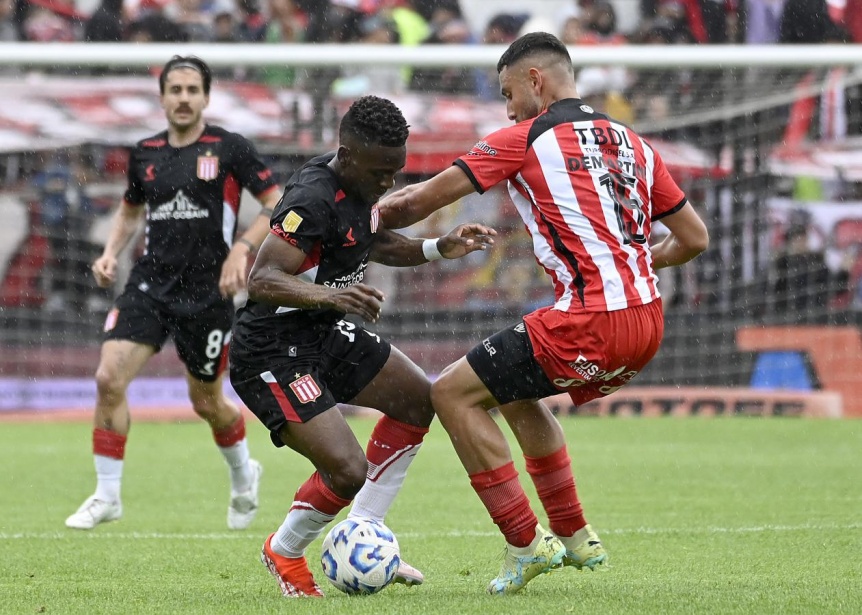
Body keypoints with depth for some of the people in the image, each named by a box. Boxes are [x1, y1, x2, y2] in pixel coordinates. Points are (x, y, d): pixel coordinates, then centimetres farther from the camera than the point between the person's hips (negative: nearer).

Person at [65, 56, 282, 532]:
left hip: (207, 291, -3)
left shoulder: (229, 149, -6)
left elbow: (278, 204, -4)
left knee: (207, 402, 8)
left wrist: (242, 249, -17)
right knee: (109, 378, -15)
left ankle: (243, 476, 40)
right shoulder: (145, 154, 8)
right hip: (150, 283, 3)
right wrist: (111, 252, 7)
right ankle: (107, 496, -3)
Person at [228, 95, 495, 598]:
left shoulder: (361, 184, 2)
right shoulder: (314, 199, -27)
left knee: (419, 400, 13)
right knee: (348, 470, -19)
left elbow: (375, 243, 23)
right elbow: (262, 280, -34)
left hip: (324, 333, 10)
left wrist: (440, 248, 10)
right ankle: (285, 552, 12)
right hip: (273, 353, -10)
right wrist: (325, 295, -50)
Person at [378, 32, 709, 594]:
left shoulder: (527, 139, -1)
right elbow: (694, 237, 20)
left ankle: (528, 543, 3)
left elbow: (424, 199, 1)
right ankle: (576, 538, 31)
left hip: (592, 320, -8)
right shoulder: (631, 142, 18)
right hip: (647, 320, 8)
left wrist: (379, 216, 20)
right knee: (518, 395, 30)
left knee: (455, 394, 4)